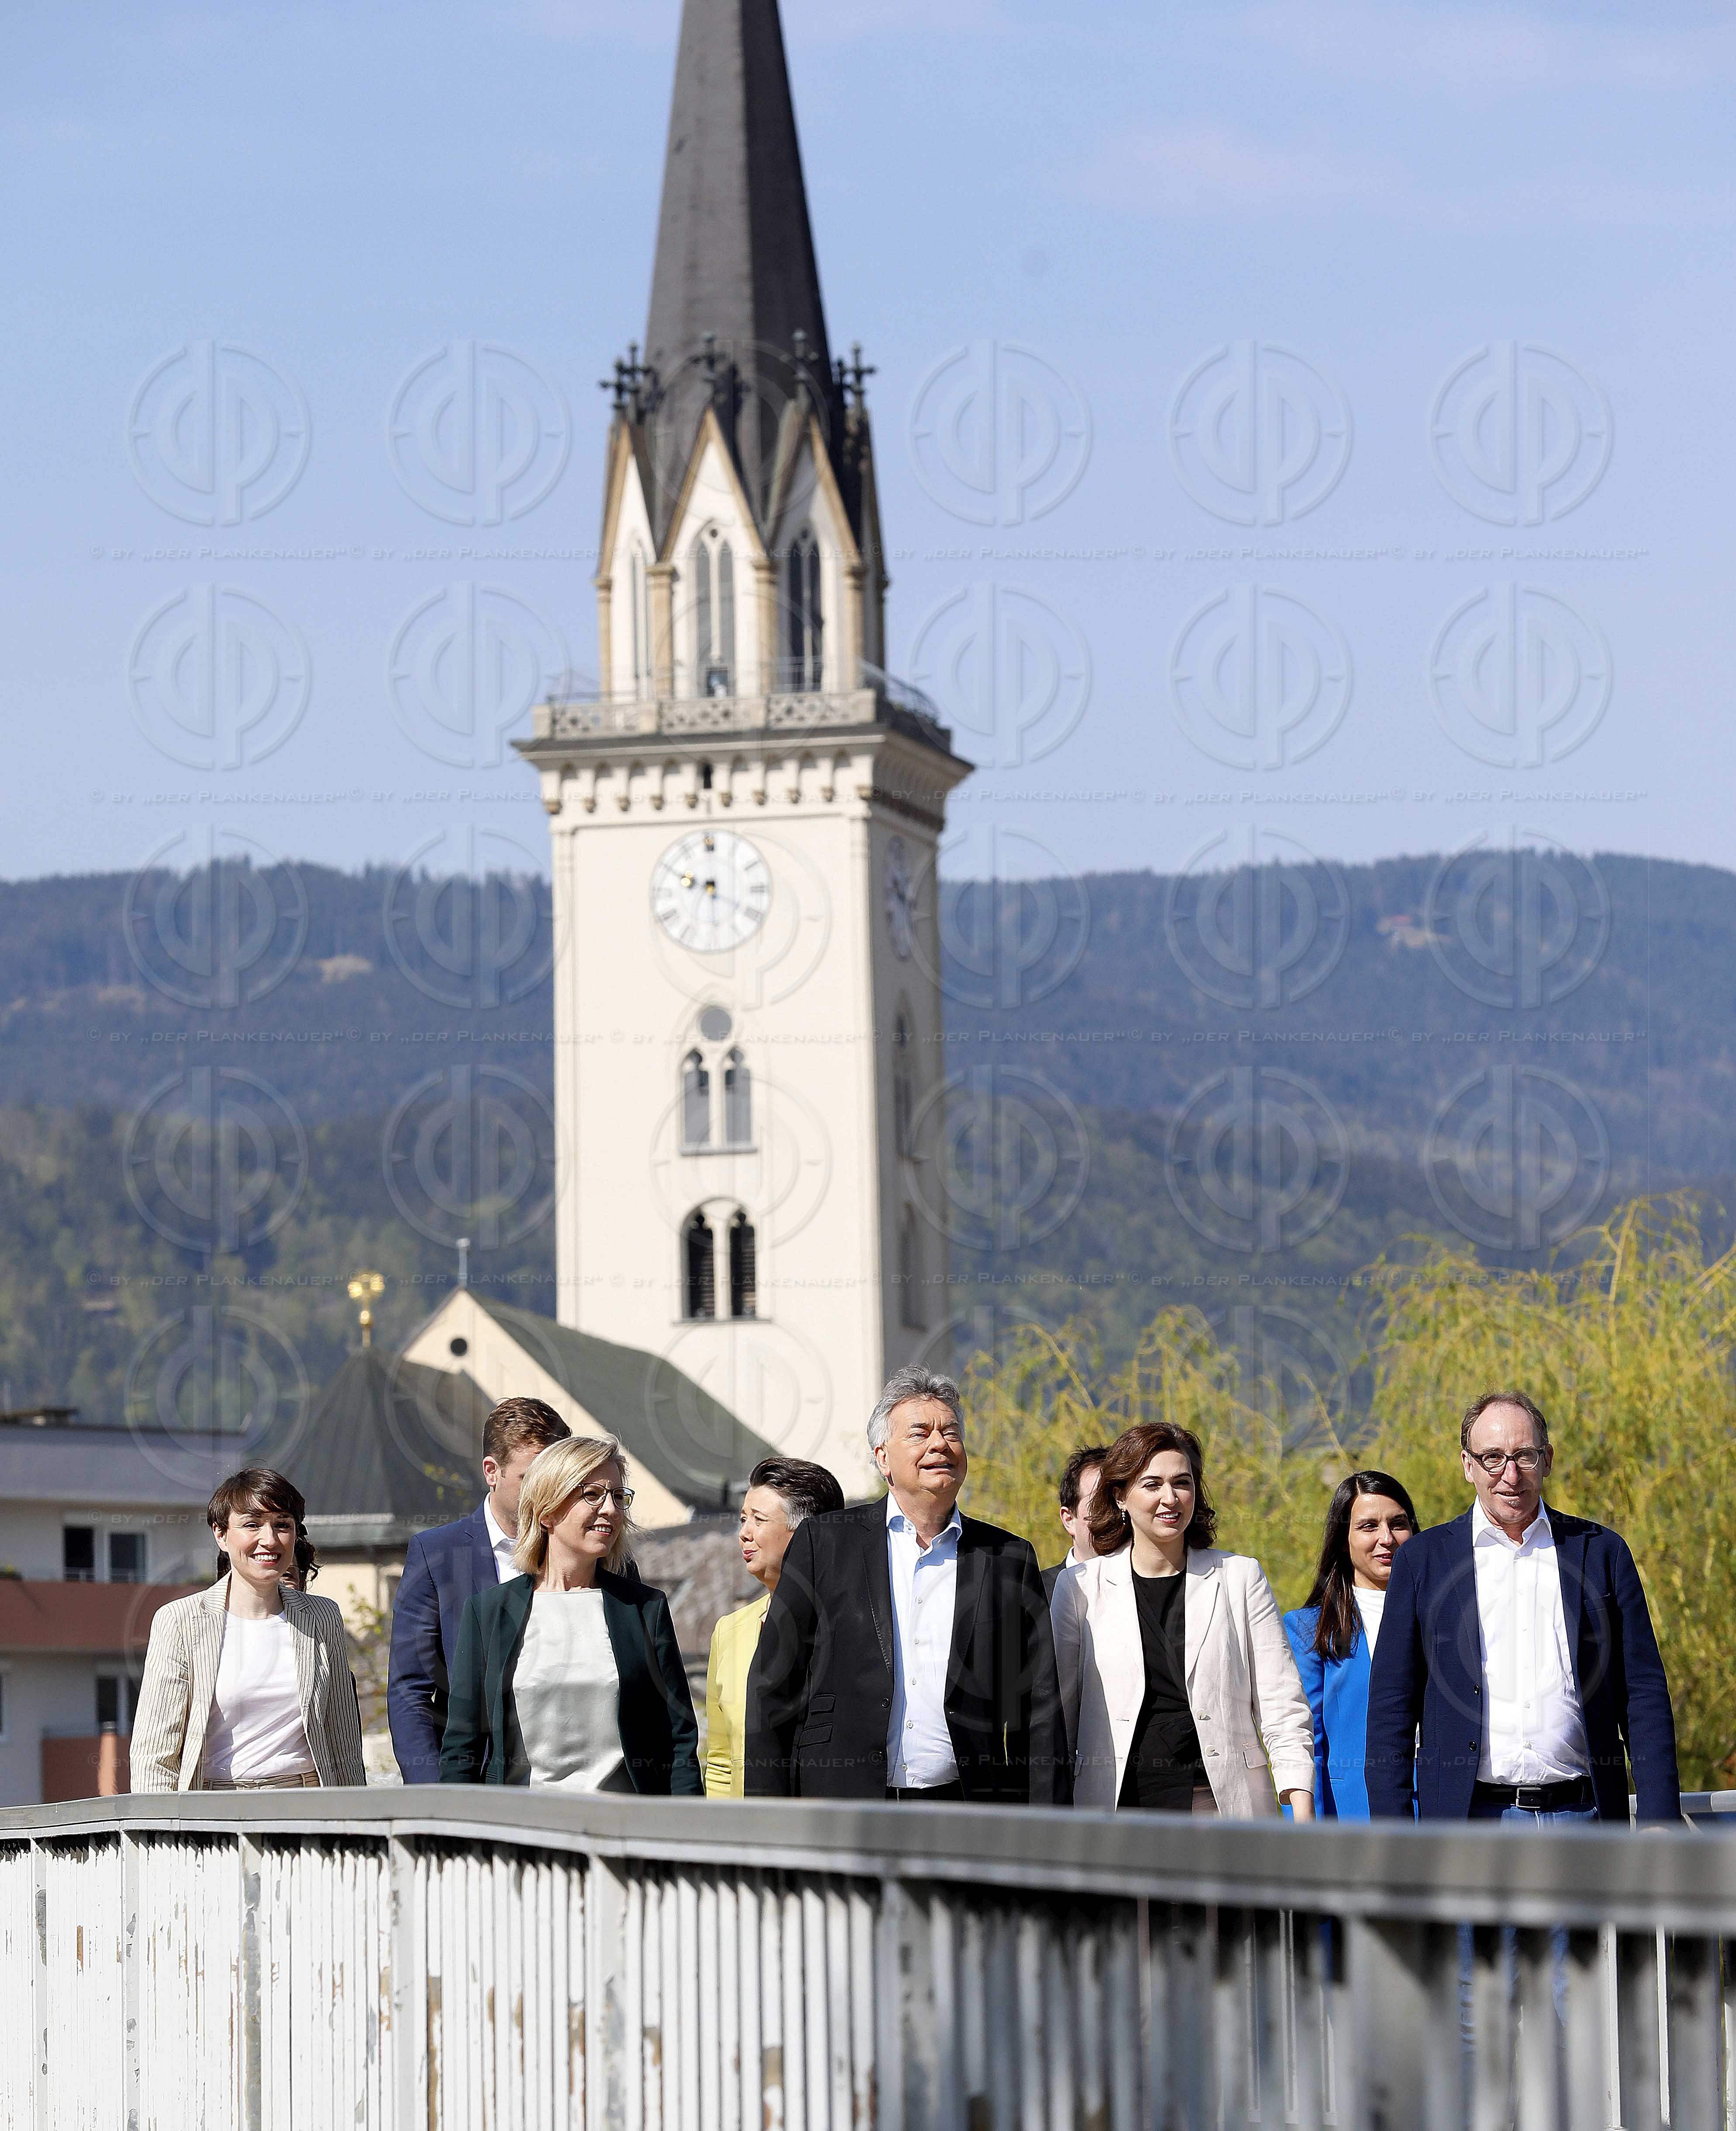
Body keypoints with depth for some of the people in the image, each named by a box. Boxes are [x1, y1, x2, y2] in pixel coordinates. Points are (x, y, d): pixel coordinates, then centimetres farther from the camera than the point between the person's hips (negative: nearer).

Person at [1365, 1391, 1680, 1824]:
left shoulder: (1602, 1552, 10)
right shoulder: (1423, 1560, 7)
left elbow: (1644, 1695, 9)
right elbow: (1391, 1707, 6)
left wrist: (1660, 1819, 0)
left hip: (1581, 1817, 1)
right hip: (1467, 1820, -1)